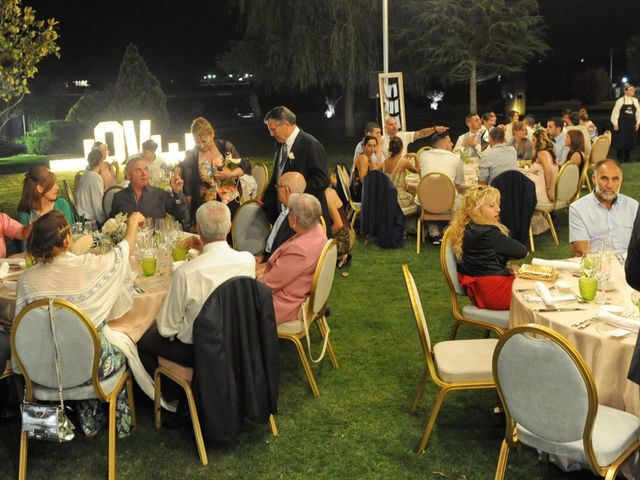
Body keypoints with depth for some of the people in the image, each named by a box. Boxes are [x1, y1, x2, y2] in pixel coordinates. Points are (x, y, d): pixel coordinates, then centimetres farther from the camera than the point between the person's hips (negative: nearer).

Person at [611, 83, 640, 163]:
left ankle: (627, 158, 16)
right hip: (622, 124, -4)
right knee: (621, 141, -3)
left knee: (630, 140, 5)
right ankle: (620, 158, 8)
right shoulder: (620, 101, -6)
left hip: (631, 124, 4)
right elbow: (615, 112, -5)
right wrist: (615, 124, -8)